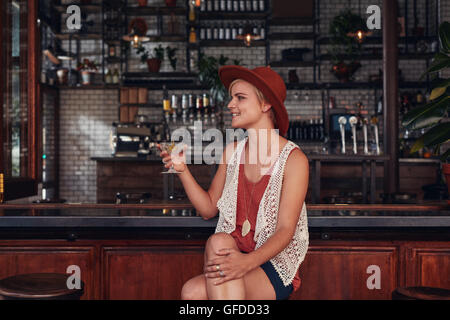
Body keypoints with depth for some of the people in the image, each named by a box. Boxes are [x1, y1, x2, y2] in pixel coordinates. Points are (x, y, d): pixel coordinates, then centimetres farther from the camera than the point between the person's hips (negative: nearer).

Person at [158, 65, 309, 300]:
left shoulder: (293, 159, -9)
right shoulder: (233, 152, 8)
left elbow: (285, 230, -14)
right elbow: (208, 209, 12)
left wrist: (248, 261, -32)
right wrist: (182, 170, -2)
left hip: (274, 266, -4)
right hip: (233, 255, 4)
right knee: (191, 292, -28)